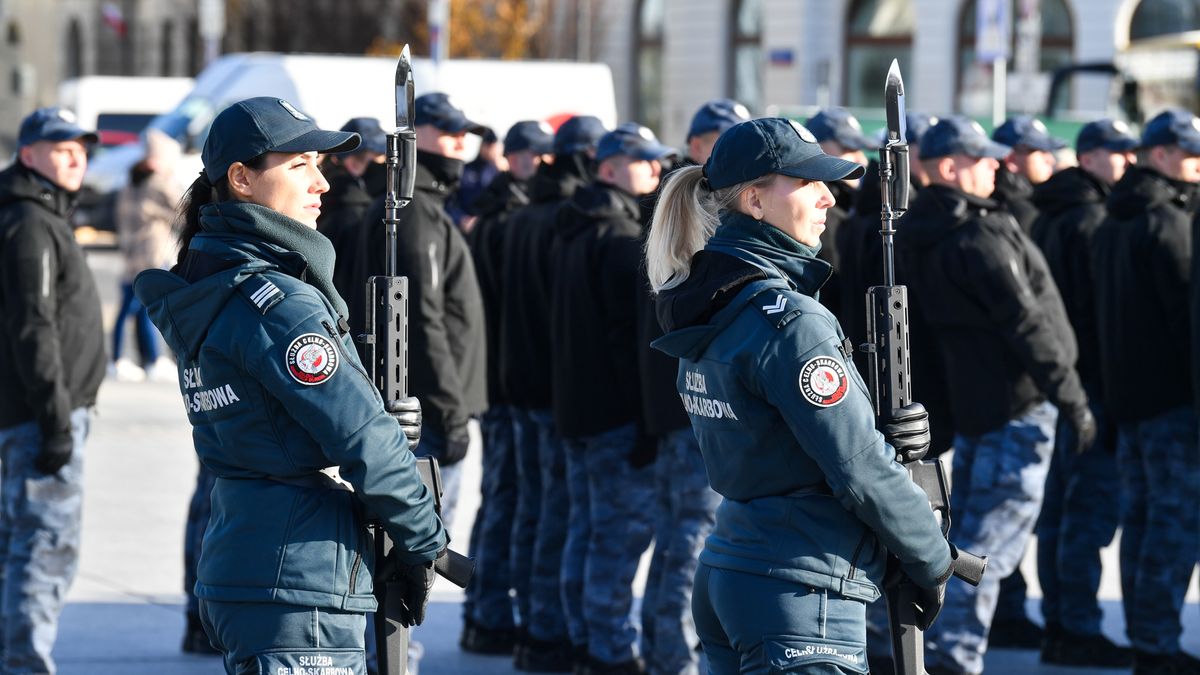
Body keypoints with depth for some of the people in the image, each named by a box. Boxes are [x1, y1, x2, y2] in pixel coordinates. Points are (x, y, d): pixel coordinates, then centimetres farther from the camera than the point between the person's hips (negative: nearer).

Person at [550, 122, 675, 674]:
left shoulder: (572, 232, 15)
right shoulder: (620, 237, -16)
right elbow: (631, 332, -20)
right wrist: (649, 419, -18)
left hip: (573, 402, 10)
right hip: (616, 410, -10)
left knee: (586, 528, 15)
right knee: (621, 531, -6)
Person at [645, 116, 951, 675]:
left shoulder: (712, 308, 11)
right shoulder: (788, 320, -17)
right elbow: (859, 471, -17)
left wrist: (889, 436, 3)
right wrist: (934, 561, -3)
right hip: (800, 594, -9)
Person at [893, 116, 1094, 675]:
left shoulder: (922, 238, 9)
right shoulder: (978, 237, -19)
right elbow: (1026, 324, -20)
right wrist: (1073, 399, -15)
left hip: (970, 400, 9)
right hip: (1016, 404, -9)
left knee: (967, 533, 17)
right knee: (994, 531, -6)